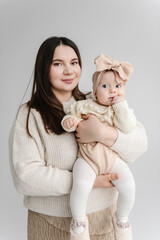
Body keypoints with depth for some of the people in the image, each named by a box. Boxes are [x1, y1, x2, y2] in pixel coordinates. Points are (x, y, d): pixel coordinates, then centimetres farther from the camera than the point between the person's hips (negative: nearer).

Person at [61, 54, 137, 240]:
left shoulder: (122, 110, 3)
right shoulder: (84, 106, 1)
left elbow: (128, 127, -12)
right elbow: (72, 114, 7)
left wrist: (121, 104, -14)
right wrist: (69, 121, -16)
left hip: (113, 158, 2)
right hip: (88, 158, -2)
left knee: (128, 186, -12)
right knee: (81, 186, -26)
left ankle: (122, 220, 20)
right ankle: (78, 220, 5)